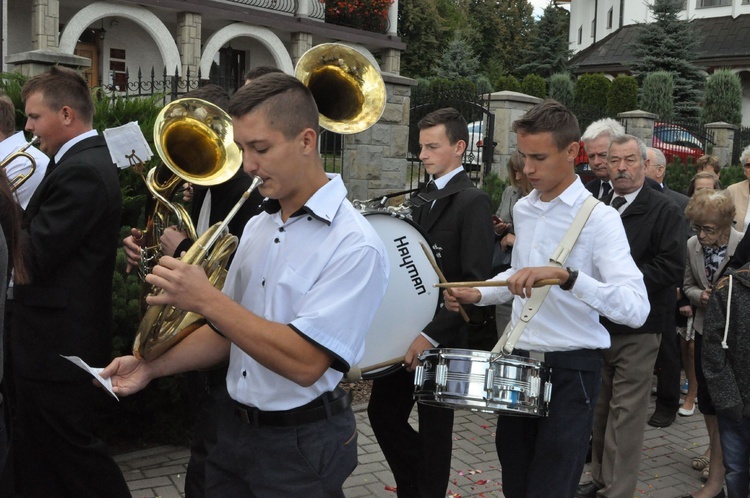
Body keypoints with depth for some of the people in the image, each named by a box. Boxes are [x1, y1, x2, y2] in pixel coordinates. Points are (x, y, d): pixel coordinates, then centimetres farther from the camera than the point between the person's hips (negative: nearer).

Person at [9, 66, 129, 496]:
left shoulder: (81, 171, -21)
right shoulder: (85, 159, 11)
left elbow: (32, 258, -23)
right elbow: (40, 232, 10)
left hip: (58, 344, -10)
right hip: (56, 338, 10)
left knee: (71, 449, 6)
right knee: (36, 452, 19)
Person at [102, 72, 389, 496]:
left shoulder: (355, 245, -20)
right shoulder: (258, 227, 6)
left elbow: (305, 363, -27)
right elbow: (232, 328, 12)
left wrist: (205, 299, -26)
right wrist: (152, 367, 0)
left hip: (302, 445, -6)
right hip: (234, 429, 7)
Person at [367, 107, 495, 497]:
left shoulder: (473, 201, -12)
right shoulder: (423, 197, 11)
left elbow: (476, 280, -20)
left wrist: (431, 334, -23)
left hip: (441, 337, -7)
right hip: (406, 328, 7)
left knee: (433, 427, 7)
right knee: (382, 411, 12)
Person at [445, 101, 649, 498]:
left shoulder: (598, 218, -15)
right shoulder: (523, 209, 6)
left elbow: (636, 309, -27)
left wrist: (565, 276, -39)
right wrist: (479, 295, 6)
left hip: (571, 368, -6)